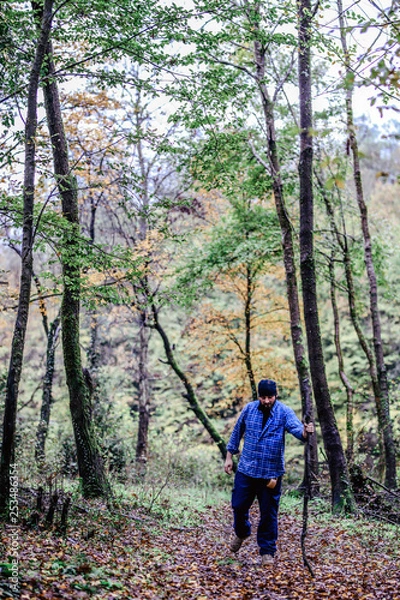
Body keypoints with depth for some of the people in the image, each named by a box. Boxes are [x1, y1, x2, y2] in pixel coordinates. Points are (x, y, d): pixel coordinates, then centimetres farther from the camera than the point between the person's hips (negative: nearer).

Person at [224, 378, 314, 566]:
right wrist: (229, 456, 10)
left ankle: (267, 551, 22)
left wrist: (305, 431, -52)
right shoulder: (249, 409, -2)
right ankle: (241, 533, 41)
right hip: (246, 469, 2)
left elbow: (296, 428, -28)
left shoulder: (284, 412, -10)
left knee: (269, 513, 5)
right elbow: (237, 432, 9)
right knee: (239, 505, 10)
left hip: (271, 473, -2)